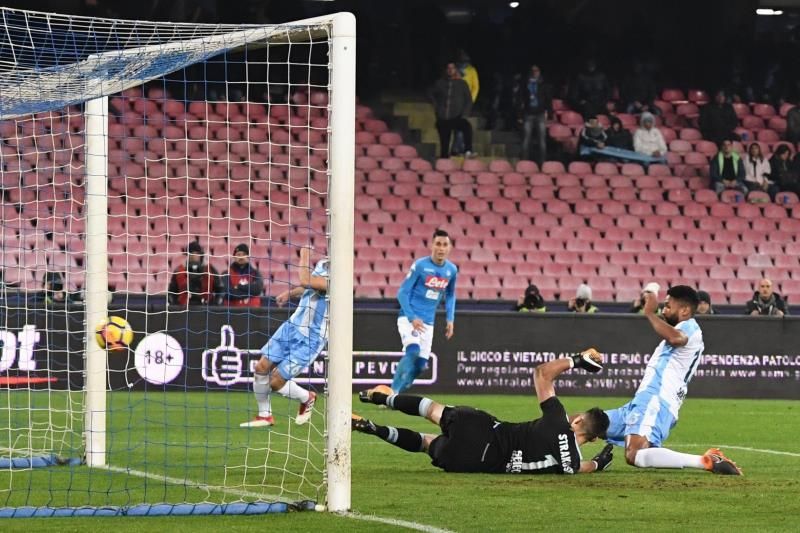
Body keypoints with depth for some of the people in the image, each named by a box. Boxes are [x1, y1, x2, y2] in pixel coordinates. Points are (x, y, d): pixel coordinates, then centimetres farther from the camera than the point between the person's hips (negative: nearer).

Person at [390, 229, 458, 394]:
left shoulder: (452, 270, 4)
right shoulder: (420, 265, -11)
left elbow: (450, 295, 21)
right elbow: (403, 292, -9)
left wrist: (450, 319, 11)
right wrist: (412, 318, -20)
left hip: (427, 323, 6)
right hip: (408, 318, -6)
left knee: (420, 364, 2)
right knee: (413, 351, -28)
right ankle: (392, 391, -25)